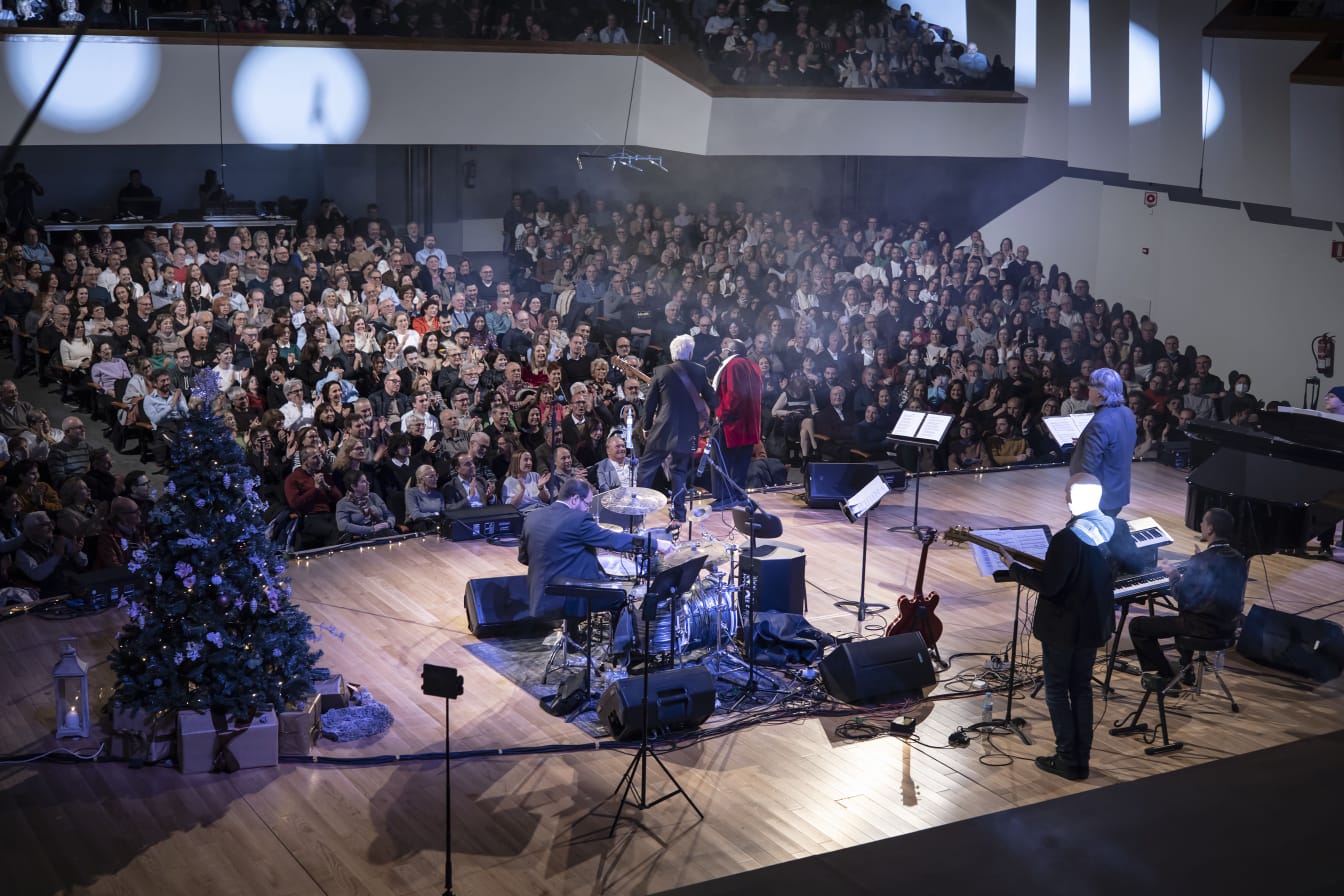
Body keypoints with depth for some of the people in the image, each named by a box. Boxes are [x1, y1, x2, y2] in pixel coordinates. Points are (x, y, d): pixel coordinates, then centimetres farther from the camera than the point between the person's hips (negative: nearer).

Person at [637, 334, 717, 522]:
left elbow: (649, 404, -1)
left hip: (662, 430, -2)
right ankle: (678, 513, 11)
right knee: (680, 472, 12)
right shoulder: (700, 372, -2)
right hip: (687, 433, 2)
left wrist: (647, 428, 11)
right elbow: (713, 402, 2)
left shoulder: (661, 372, -6)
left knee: (645, 470, 8)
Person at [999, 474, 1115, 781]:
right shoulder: (1111, 527, -1)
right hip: (1094, 624, 7)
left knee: (1057, 690, 7)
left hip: (1063, 627, -7)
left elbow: (1048, 586, -23)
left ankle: (1068, 760, 10)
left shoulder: (1068, 538, -26)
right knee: (1082, 688, 17)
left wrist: (1013, 567, -10)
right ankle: (1081, 758, 23)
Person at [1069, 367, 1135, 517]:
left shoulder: (1101, 423, -26)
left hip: (1098, 497, -9)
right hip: (1117, 491, 9)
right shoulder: (1127, 413, 3)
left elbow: (1089, 467, -25)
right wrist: (1084, 443, 14)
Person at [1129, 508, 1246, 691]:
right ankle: (1186, 669, 40)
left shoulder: (1202, 561, -22)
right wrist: (1178, 568, 16)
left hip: (1203, 627, -8)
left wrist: (1173, 576, 2)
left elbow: (1182, 597, -16)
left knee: (1137, 625, 0)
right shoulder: (1237, 559, 2)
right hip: (1228, 626, 8)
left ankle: (1165, 677, 6)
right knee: (1184, 616, 40)